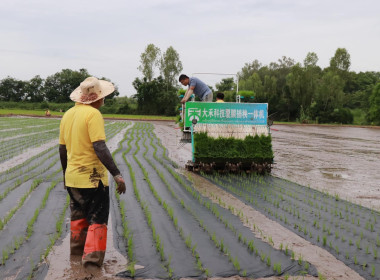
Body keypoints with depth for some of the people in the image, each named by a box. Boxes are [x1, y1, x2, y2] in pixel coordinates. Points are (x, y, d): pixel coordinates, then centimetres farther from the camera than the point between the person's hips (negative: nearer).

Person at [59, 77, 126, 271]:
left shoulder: (68, 114, 7)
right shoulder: (93, 114, -15)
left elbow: (62, 149, 13)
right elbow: (100, 148, -23)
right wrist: (116, 174, -22)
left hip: (72, 177, 7)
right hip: (92, 177, -7)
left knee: (78, 216, 23)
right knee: (97, 219, 4)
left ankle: (77, 250, 36)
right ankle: (92, 259, 2)